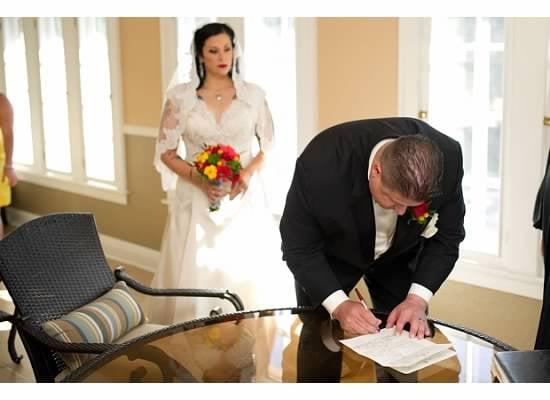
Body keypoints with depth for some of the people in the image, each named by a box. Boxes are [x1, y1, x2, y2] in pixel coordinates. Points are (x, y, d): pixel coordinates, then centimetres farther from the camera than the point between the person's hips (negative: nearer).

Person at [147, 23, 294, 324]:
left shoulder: (253, 94, 2)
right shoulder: (179, 96, -1)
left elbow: (268, 145, 8)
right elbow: (166, 153, 2)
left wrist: (249, 173, -11)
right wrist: (198, 178, -15)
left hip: (245, 198, 1)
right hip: (197, 198, 0)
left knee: (248, 270, 1)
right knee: (197, 273, 1)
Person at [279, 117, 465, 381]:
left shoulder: (448, 158, -31)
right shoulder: (322, 161, -38)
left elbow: (446, 237, -15)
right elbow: (299, 247, -25)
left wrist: (418, 298, -27)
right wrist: (338, 304, -36)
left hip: (400, 253, 2)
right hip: (328, 254, -2)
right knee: (320, 336, -6)